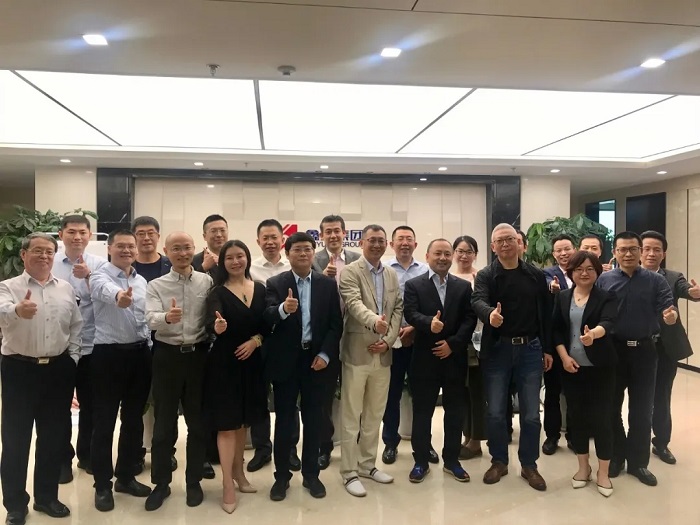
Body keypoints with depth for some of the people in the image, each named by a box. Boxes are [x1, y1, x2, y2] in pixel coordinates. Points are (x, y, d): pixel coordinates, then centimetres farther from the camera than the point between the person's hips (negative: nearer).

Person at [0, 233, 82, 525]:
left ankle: (46, 496, 30)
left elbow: (76, 327, 12)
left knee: (54, 435, 12)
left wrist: (72, 359, 4)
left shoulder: (66, 289, 7)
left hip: (58, 369, 3)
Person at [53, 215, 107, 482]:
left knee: (90, 405, 15)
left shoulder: (99, 264, -1)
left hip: (91, 346, 1)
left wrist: (88, 276, -29)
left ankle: (87, 454, 34)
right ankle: (63, 458, 32)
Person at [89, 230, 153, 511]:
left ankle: (126, 476, 30)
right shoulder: (100, 276, -10)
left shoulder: (141, 281, 10)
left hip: (139, 353, 6)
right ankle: (102, 484, 19)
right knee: (104, 421, 5)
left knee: (134, 419, 14)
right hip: (109, 354, -6)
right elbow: (106, 290, -36)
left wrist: (148, 348, 12)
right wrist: (119, 295, -59)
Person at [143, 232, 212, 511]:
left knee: (198, 421, 12)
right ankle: (161, 483, 27)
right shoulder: (155, 285, 0)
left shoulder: (207, 281, 1)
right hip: (167, 356, 0)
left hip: (198, 355, 0)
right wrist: (166, 317, -37)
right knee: (164, 422, 10)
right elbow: (151, 319, -16)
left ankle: (194, 481, 28)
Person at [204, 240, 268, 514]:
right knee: (227, 423, 2)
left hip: (252, 361, 4)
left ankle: (238, 472, 36)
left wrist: (256, 340, -13)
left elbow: (268, 323, 3)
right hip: (224, 363, -4)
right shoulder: (217, 292, -9)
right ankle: (228, 486, 14)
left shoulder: (261, 289, 3)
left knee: (243, 420, 18)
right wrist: (217, 327, -48)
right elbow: (211, 322, -26)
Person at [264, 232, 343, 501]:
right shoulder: (275, 283, -3)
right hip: (285, 361, -1)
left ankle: (311, 474, 27)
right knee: (284, 420, 8)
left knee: (313, 419, 12)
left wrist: (325, 354, -9)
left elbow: (336, 323, 1)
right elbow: (267, 319, -17)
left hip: (316, 359, 1)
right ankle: (282, 476, 23)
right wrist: (283, 309, -38)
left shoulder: (328, 284, 2)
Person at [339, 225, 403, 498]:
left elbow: (398, 309, 9)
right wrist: (374, 320, -42)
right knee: (351, 416, 3)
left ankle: (368, 464, 30)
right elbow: (354, 303, -23)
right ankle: (349, 472, 14)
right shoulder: (350, 271, -7)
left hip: (383, 354, 6)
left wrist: (388, 340, -5)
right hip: (357, 352, -6)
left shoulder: (392, 275, 12)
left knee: (375, 415, 15)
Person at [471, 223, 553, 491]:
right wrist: (490, 314, -44)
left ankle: (529, 464, 25)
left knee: (531, 413, 8)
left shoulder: (536, 275, 4)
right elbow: (478, 301, -22)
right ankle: (499, 461, 26)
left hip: (530, 349, 2)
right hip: (496, 349, -1)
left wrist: (547, 348, 3)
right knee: (495, 412, 6)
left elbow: (546, 313, 5)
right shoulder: (486, 275, -3)